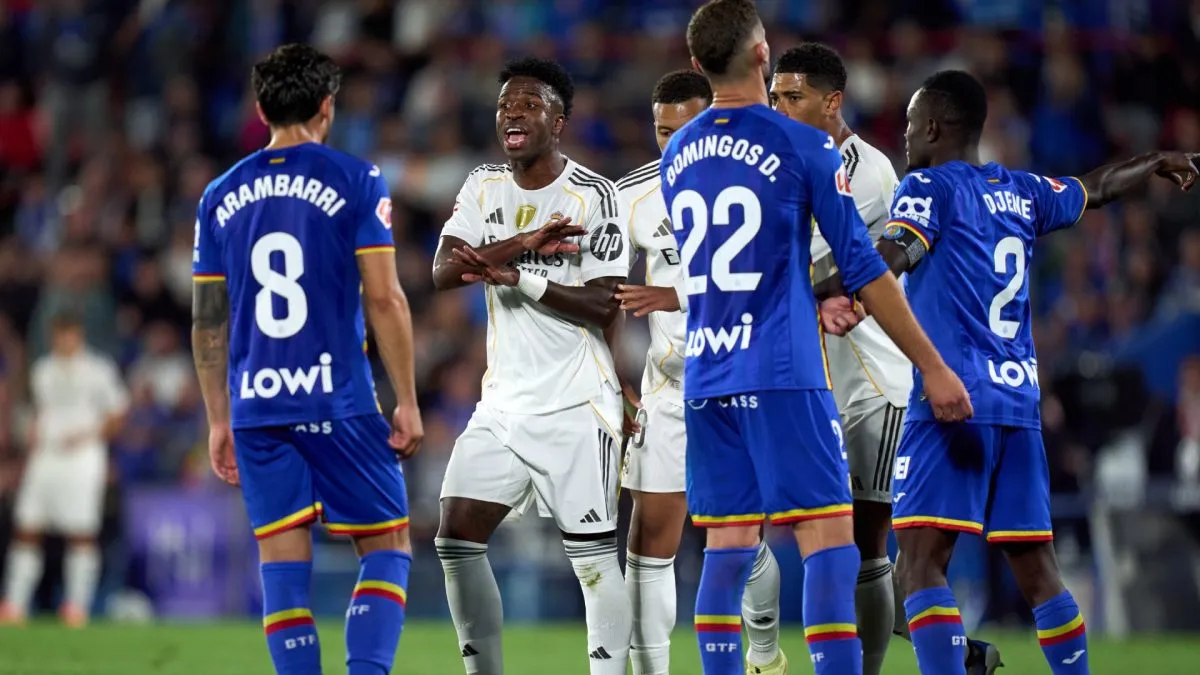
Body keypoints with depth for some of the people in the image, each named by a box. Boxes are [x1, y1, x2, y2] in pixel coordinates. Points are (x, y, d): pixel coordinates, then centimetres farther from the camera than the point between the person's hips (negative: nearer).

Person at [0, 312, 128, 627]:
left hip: (82, 457, -5)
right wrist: (32, 452, 15)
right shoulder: (43, 370, 16)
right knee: (27, 530, 0)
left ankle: (77, 606, -5)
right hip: (45, 458, 5)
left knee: (82, 534, -8)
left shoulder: (99, 370, -1)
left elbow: (117, 417, 0)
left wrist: (88, 435, -13)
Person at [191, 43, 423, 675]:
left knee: (282, 565, 6)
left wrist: (218, 420, 19)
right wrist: (407, 402, -2)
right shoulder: (356, 181, -2)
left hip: (255, 407, 4)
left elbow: (207, 320, 12)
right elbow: (383, 299, -7)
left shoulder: (220, 195, 10)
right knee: (387, 549, 6)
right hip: (340, 402, -3)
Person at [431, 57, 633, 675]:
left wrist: (520, 279, -20)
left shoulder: (593, 196, -7)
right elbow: (444, 271, -5)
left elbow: (604, 307, -12)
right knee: (457, 540, -1)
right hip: (504, 403, 5)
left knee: (593, 558, -5)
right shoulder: (483, 188, 9)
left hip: (576, 407, -5)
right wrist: (524, 243, -18)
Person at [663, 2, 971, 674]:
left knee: (728, 548, 8)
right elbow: (865, 269, -6)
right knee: (830, 543, -6)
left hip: (705, 378, 6)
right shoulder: (804, 147, -6)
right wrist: (934, 368, 1)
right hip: (784, 373, -6)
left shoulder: (676, 157, 11)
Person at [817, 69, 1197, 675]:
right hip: (1020, 403, 7)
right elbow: (1098, 187, 35)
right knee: (1034, 566, 13)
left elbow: (892, 255, -21)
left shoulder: (930, 188, -2)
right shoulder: (1022, 192, 17)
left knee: (920, 559, -14)